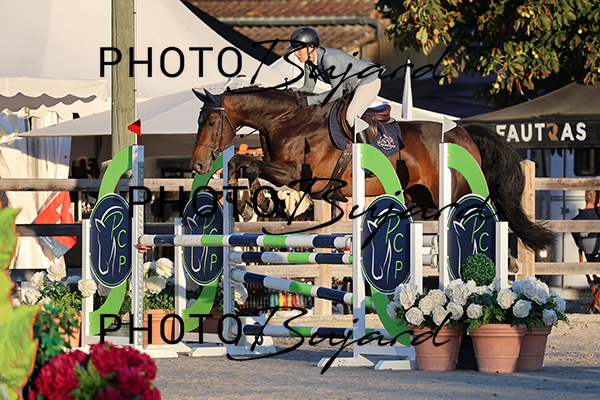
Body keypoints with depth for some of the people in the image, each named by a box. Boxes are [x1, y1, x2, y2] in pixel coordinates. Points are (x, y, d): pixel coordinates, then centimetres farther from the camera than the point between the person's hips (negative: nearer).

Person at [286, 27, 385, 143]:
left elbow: (337, 93, -31)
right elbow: (308, 88, 6)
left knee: (351, 118, -25)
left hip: (369, 81, -10)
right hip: (351, 86, 10)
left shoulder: (330, 60, -33)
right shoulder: (309, 61, -7)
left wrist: (309, 101, -29)